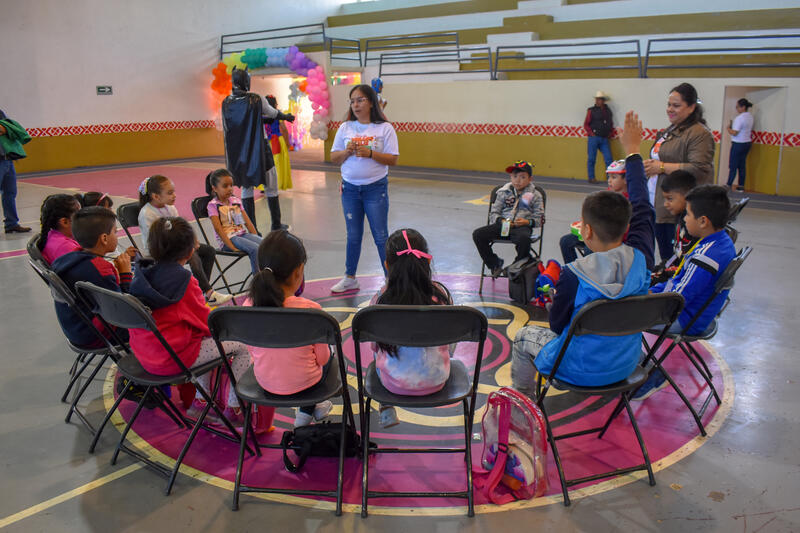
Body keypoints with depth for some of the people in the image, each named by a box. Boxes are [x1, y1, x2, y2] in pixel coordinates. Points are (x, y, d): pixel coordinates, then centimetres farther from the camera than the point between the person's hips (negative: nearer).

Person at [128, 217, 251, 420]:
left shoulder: (142, 275, 2)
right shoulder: (184, 280, -20)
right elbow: (206, 322, -10)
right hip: (173, 357, -8)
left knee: (208, 342, 31)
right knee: (243, 346, 7)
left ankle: (201, 397, 34)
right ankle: (235, 407, 15)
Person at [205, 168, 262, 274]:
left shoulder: (236, 201, 15)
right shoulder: (213, 205, -3)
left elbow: (247, 222, 14)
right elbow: (218, 229, -12)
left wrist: (256, 238, 0)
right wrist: (232, 247, -21)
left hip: (243, 234, 6)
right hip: (228, 238, -6)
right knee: (255, 249, -29)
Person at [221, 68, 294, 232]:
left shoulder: (226, 103, -1)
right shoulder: (256, 100, -12)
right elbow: (273, 113, 5)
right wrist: (287, 116, 27)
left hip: (238, 153, 4)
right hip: (259, 150, -4)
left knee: (246, 189, 12)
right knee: (271, 188, 8)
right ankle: (276, 226, 14)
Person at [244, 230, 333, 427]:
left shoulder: (248, 307, -17)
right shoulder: (310, 309, -28)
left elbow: (253, 352, -2)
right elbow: (322, 358, -16)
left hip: (265, 382, 4)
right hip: (304, 383, -3)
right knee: (328, 352, 29)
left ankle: (307, 411, 40)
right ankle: (308, 409, 35)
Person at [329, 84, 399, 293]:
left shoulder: (385, 128, -4)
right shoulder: (345, 128, 7)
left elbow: (393, 159, -8)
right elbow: (334, 157, 8)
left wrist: (370, 153, -21)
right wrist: (347, 152, -12)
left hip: (375, 188, -3)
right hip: (350, 188, 4)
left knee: (380, 236, 1)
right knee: (353, 236, 13)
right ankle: (350, 278, 25)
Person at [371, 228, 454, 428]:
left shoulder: (380, 300, -15)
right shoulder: (441, 295, -12)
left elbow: (374, 345, -1)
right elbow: (450, 346, 0)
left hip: (395, 384, 0)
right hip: (435, 382, 1)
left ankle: (386, 410, 36)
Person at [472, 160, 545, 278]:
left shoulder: (535, 195, 10)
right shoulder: (504, 192, 15)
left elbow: (539, 218, 8)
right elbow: (494, 212, 14)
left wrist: (528, 222, -13)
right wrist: (501, 220, -7)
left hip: (522, 226, -3)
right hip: (503, 225, 3)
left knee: (524, 239, -40)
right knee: (478, 234, -18)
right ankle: (495, 264, -3)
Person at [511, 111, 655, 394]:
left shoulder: (574, 275, -29)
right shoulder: (640, 259, -17)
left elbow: (557, 324, -15)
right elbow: (643, 209, -1)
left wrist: (557, 299, 7)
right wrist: (633, 151, 9)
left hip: (581, 369, -5)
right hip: (627, 365, 5)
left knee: (524, 337, 21)